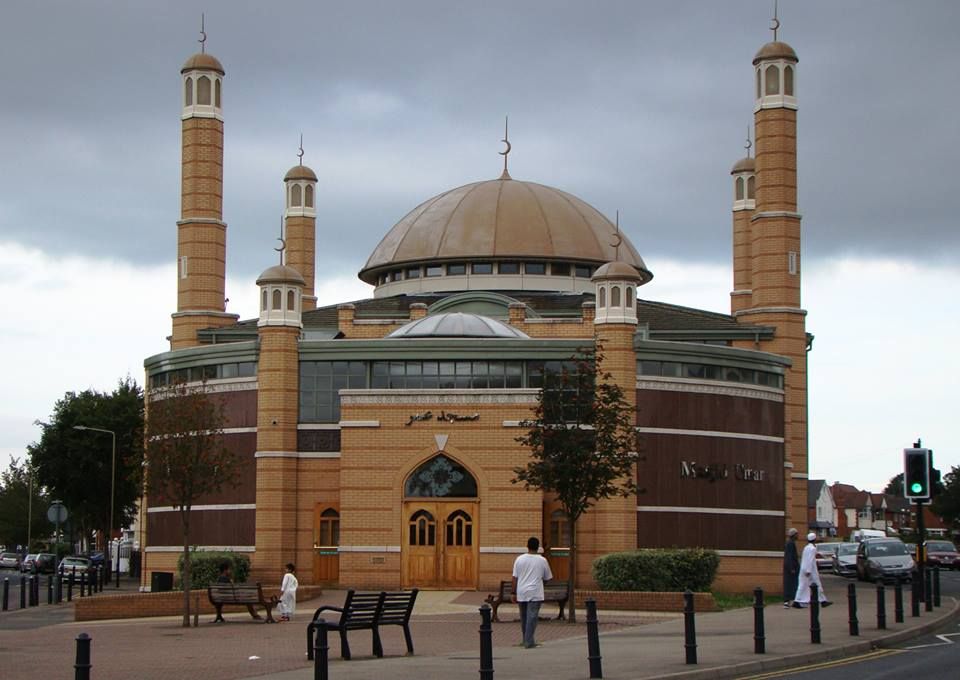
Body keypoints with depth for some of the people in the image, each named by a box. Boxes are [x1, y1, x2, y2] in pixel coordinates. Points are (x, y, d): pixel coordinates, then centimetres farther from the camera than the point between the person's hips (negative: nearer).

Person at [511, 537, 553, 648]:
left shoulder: (519, 559, 2)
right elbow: (547, 577, 9)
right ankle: (529, 642, -10)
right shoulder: (542, 560, -2)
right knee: (532, 617, -5)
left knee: (523, 617, 14)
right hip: (535, 593, -3)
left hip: (521, 593, 3)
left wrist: (514, 593, 7)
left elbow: (515, 577, 2)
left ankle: (526, 641, 25)